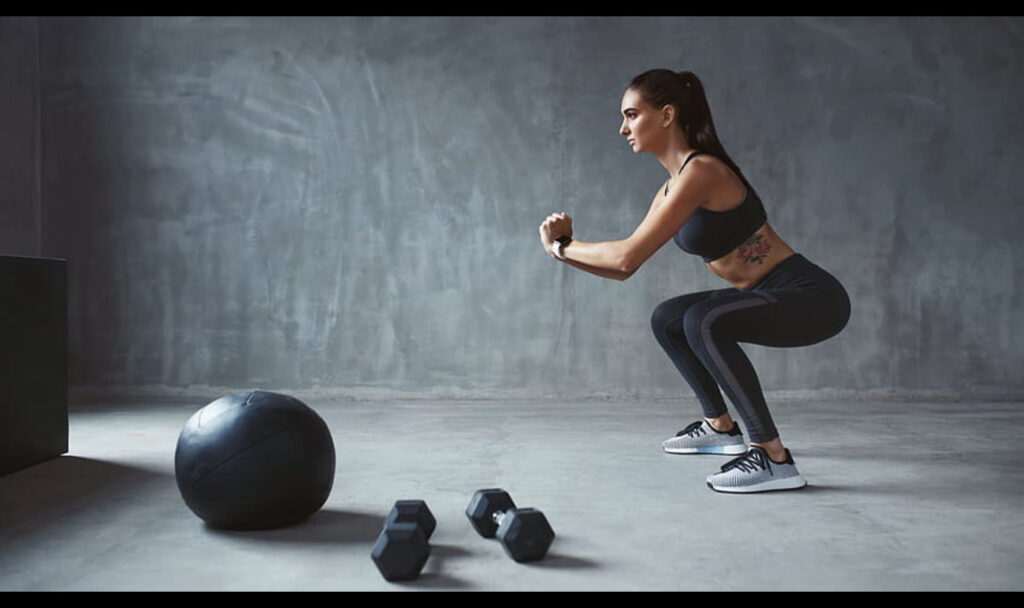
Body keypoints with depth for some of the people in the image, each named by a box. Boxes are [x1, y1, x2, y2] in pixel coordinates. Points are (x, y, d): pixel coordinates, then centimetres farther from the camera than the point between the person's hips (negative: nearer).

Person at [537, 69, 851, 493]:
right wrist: (567, 248, -1)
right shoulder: (671, 188, 8)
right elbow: (623, 268, 12)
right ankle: (721, 427, 31)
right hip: (772, 295, 10)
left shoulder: (700, 172, -20)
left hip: (811, 296, -10)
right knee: (667, 319, 19)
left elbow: (628, 256, -25)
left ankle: (775, 458, -21)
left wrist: (561, 246, -10)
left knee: (704, 322, -33)